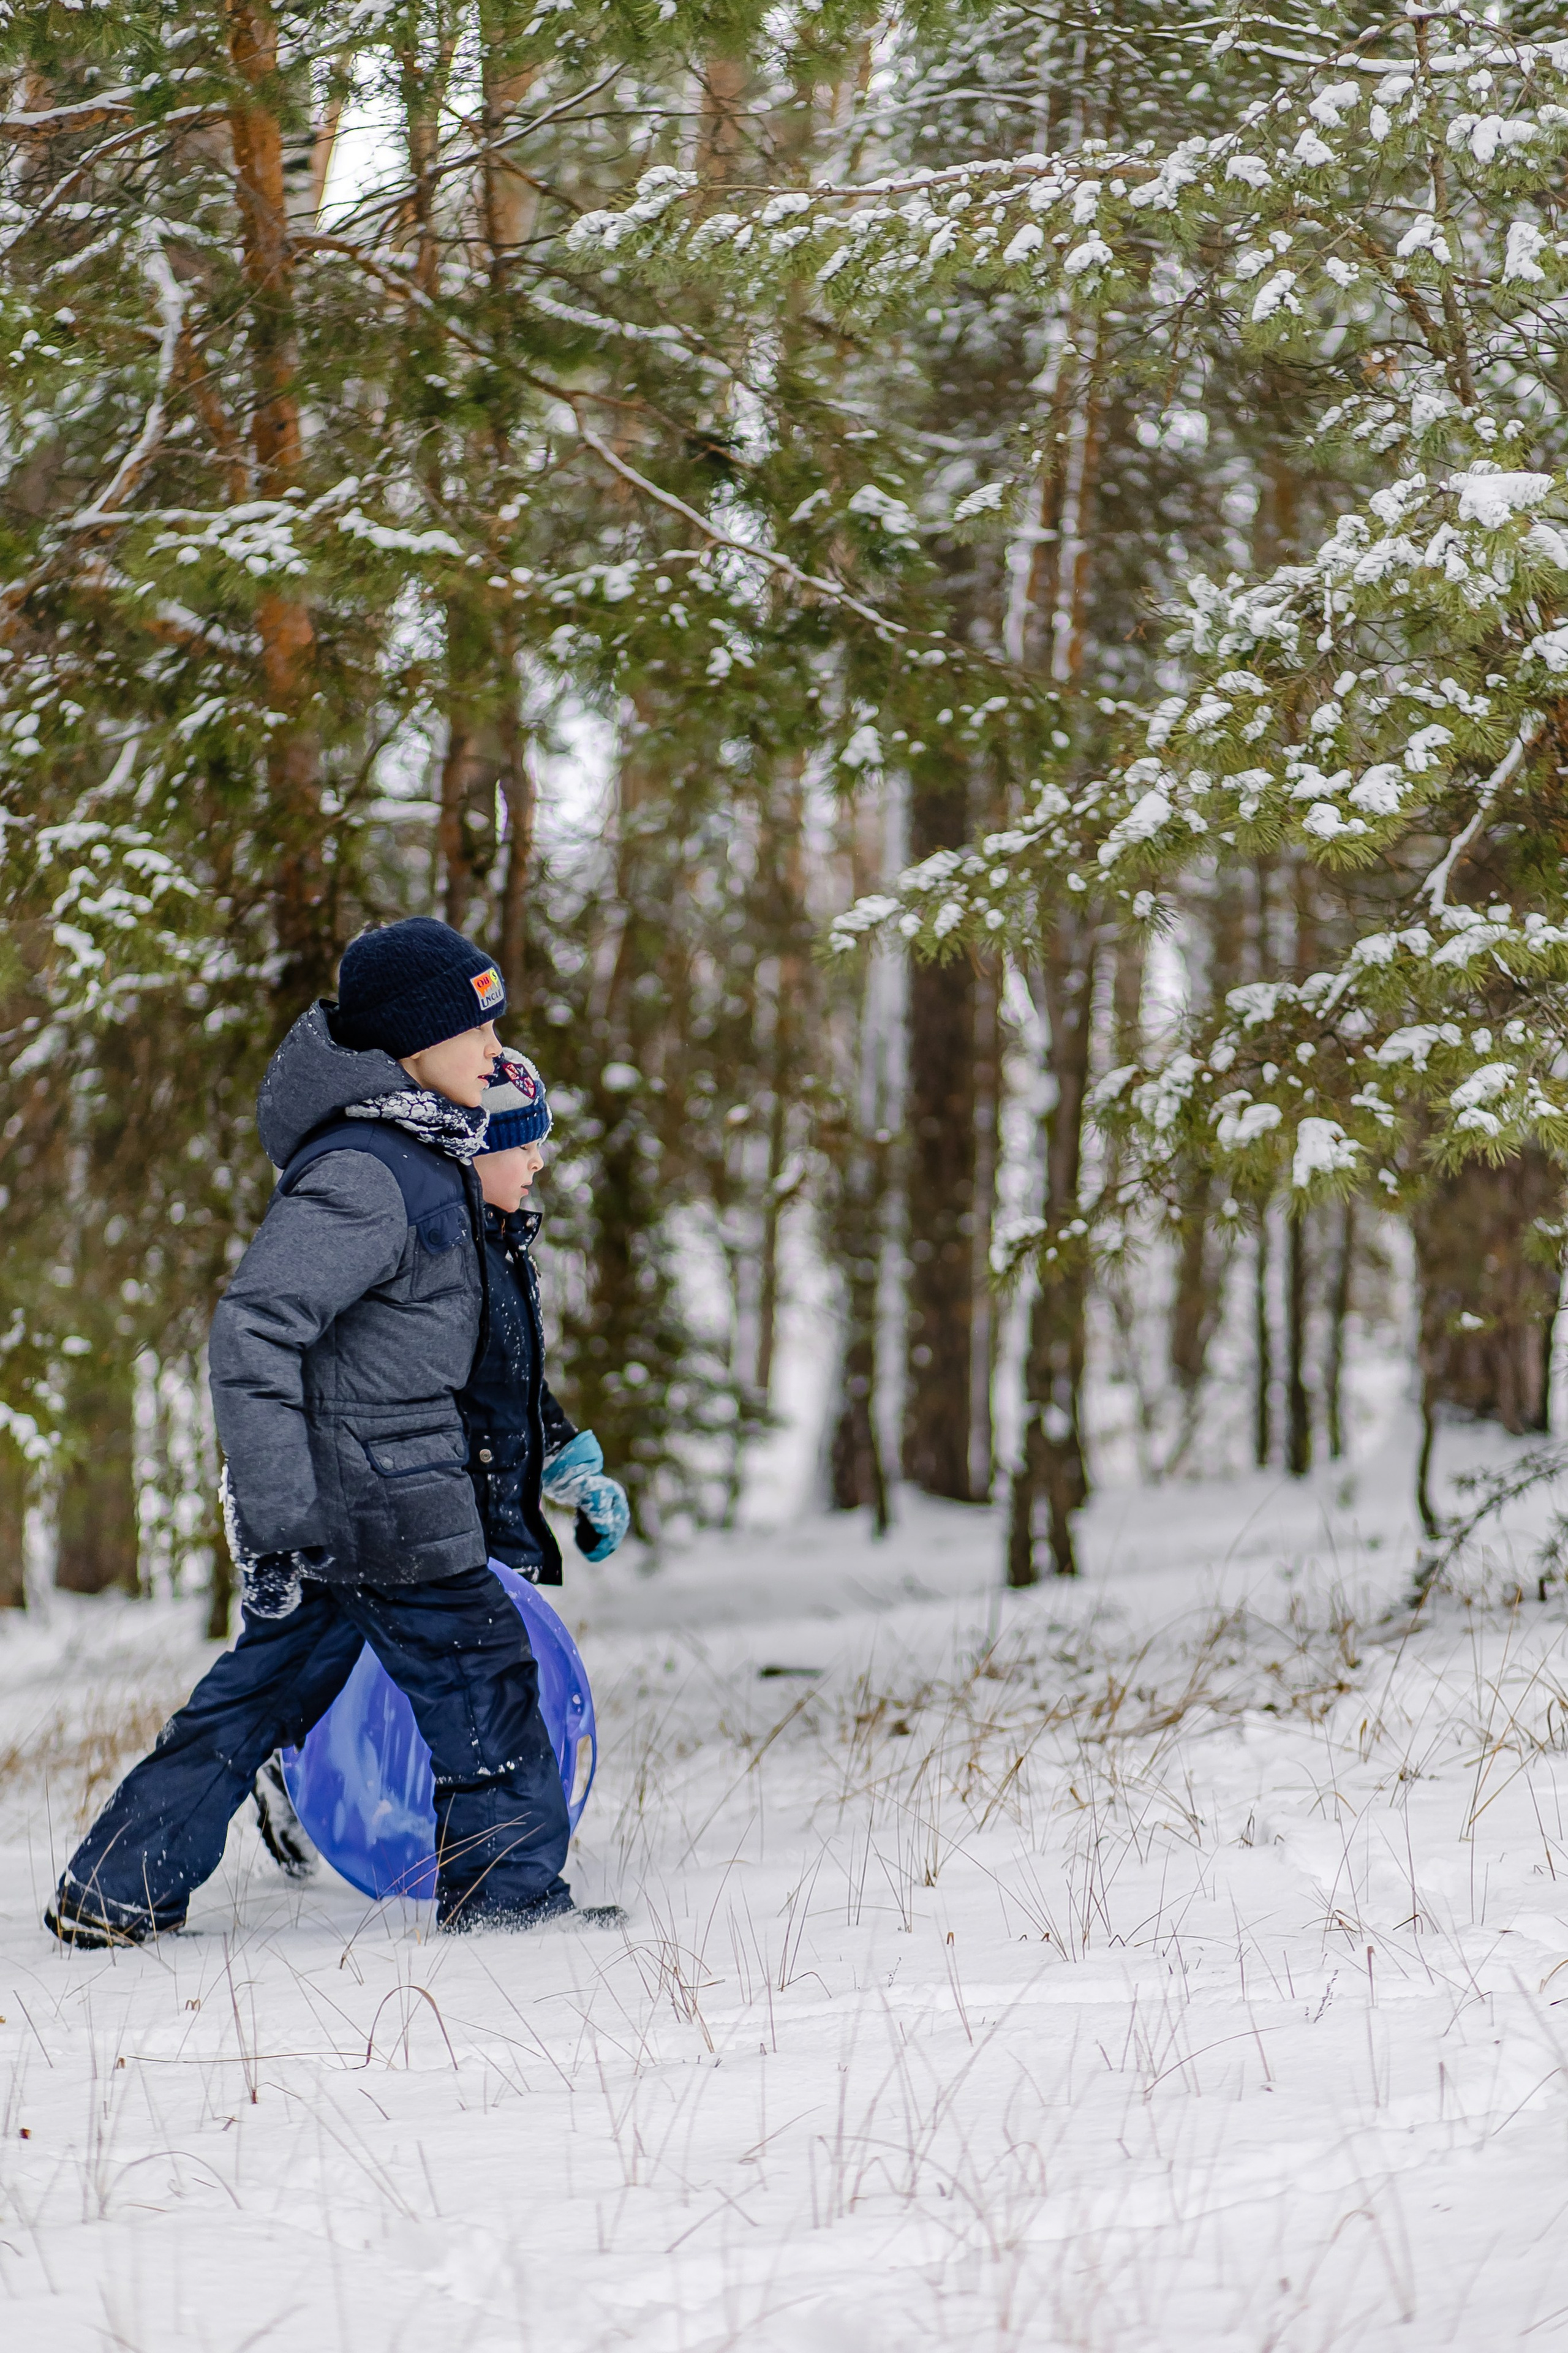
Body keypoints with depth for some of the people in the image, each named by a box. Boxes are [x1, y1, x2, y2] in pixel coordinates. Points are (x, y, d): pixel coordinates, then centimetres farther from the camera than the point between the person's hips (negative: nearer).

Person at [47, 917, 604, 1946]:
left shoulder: (426, 1152, 10)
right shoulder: (360, 1177, -21)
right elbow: (252, 1331, -26)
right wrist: (274, 1515, -29)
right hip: (376, 1502, -10)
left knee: (267, 1686, 13)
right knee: (483, 1677, 2)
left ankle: (114, 1896, 17)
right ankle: (511, 1891, 15)